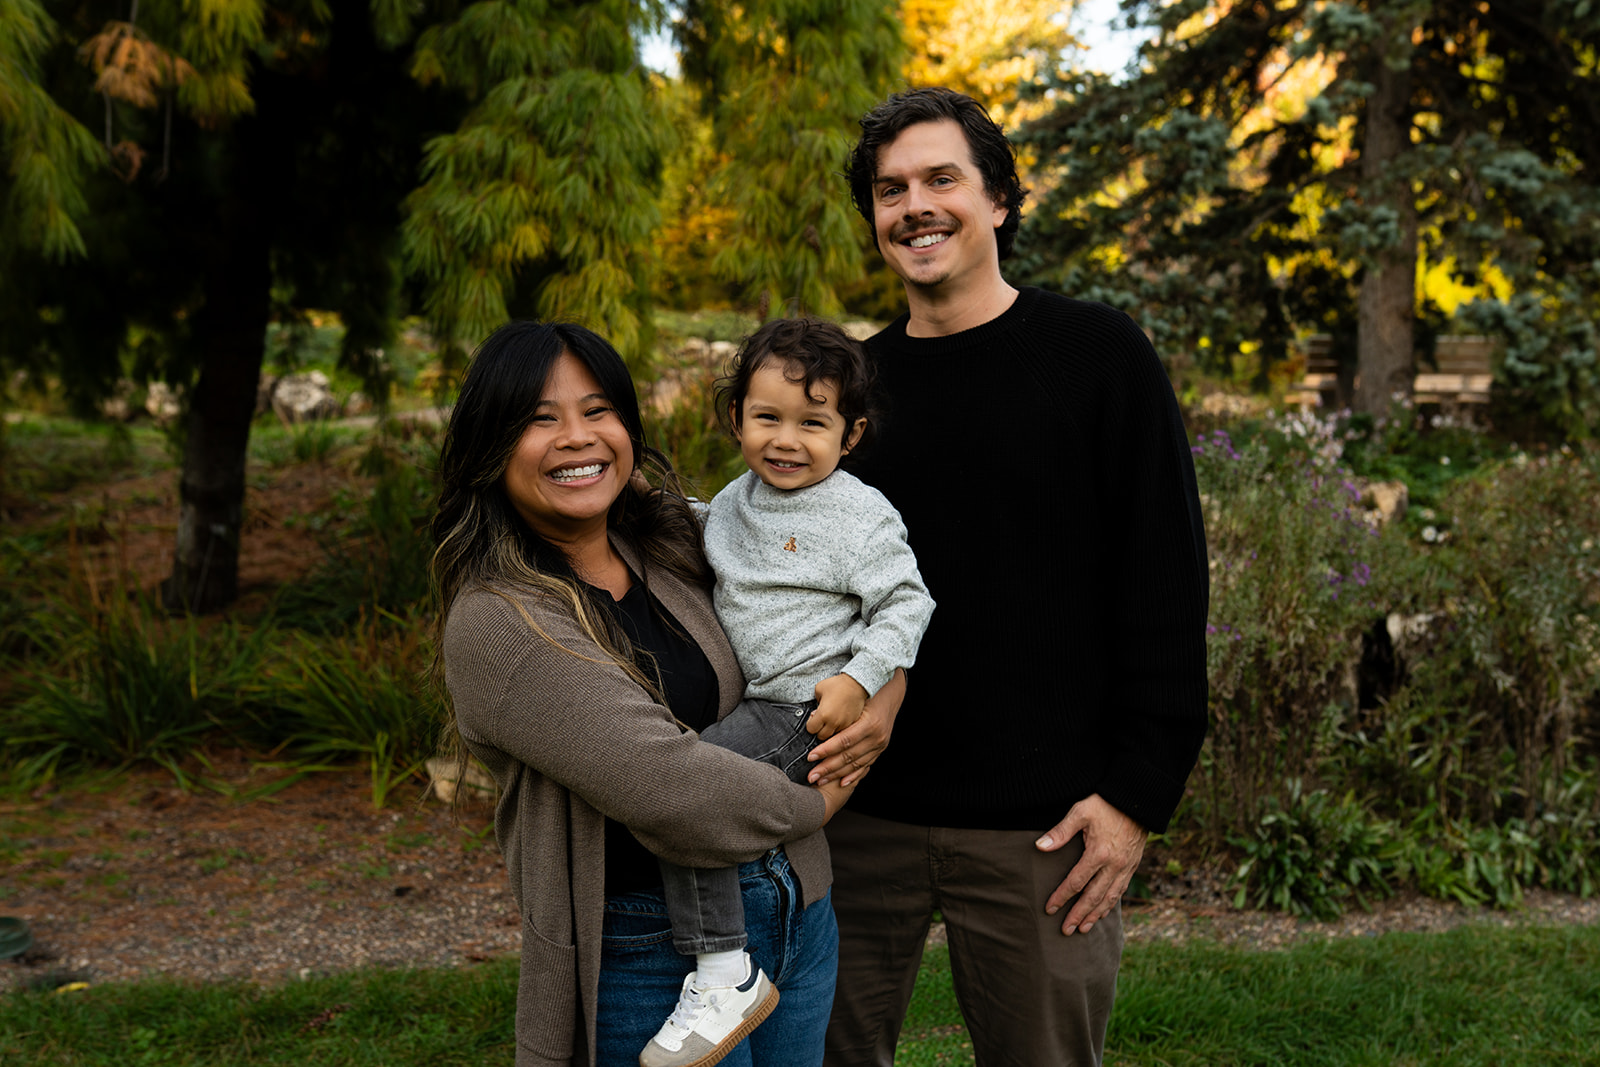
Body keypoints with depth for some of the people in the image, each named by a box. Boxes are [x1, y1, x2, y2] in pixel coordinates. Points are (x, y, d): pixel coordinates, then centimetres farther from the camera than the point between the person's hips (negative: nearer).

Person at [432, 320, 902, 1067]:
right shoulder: (495, 625, -19)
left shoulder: (673, 538, 2)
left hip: (798, 910, 7)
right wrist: (814, 804, -11)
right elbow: (663, 782, -26)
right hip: (650, 953, -7)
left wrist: (880, 705, -7)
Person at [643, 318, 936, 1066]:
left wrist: (860, 679, -20)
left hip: (812, 709, -9)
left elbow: (906, 604, -9)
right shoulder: (732, 502, 13)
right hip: (752, 700, 9)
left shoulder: (860, 513, -8)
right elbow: (713, 582, 31)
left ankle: (722, 973, -20)